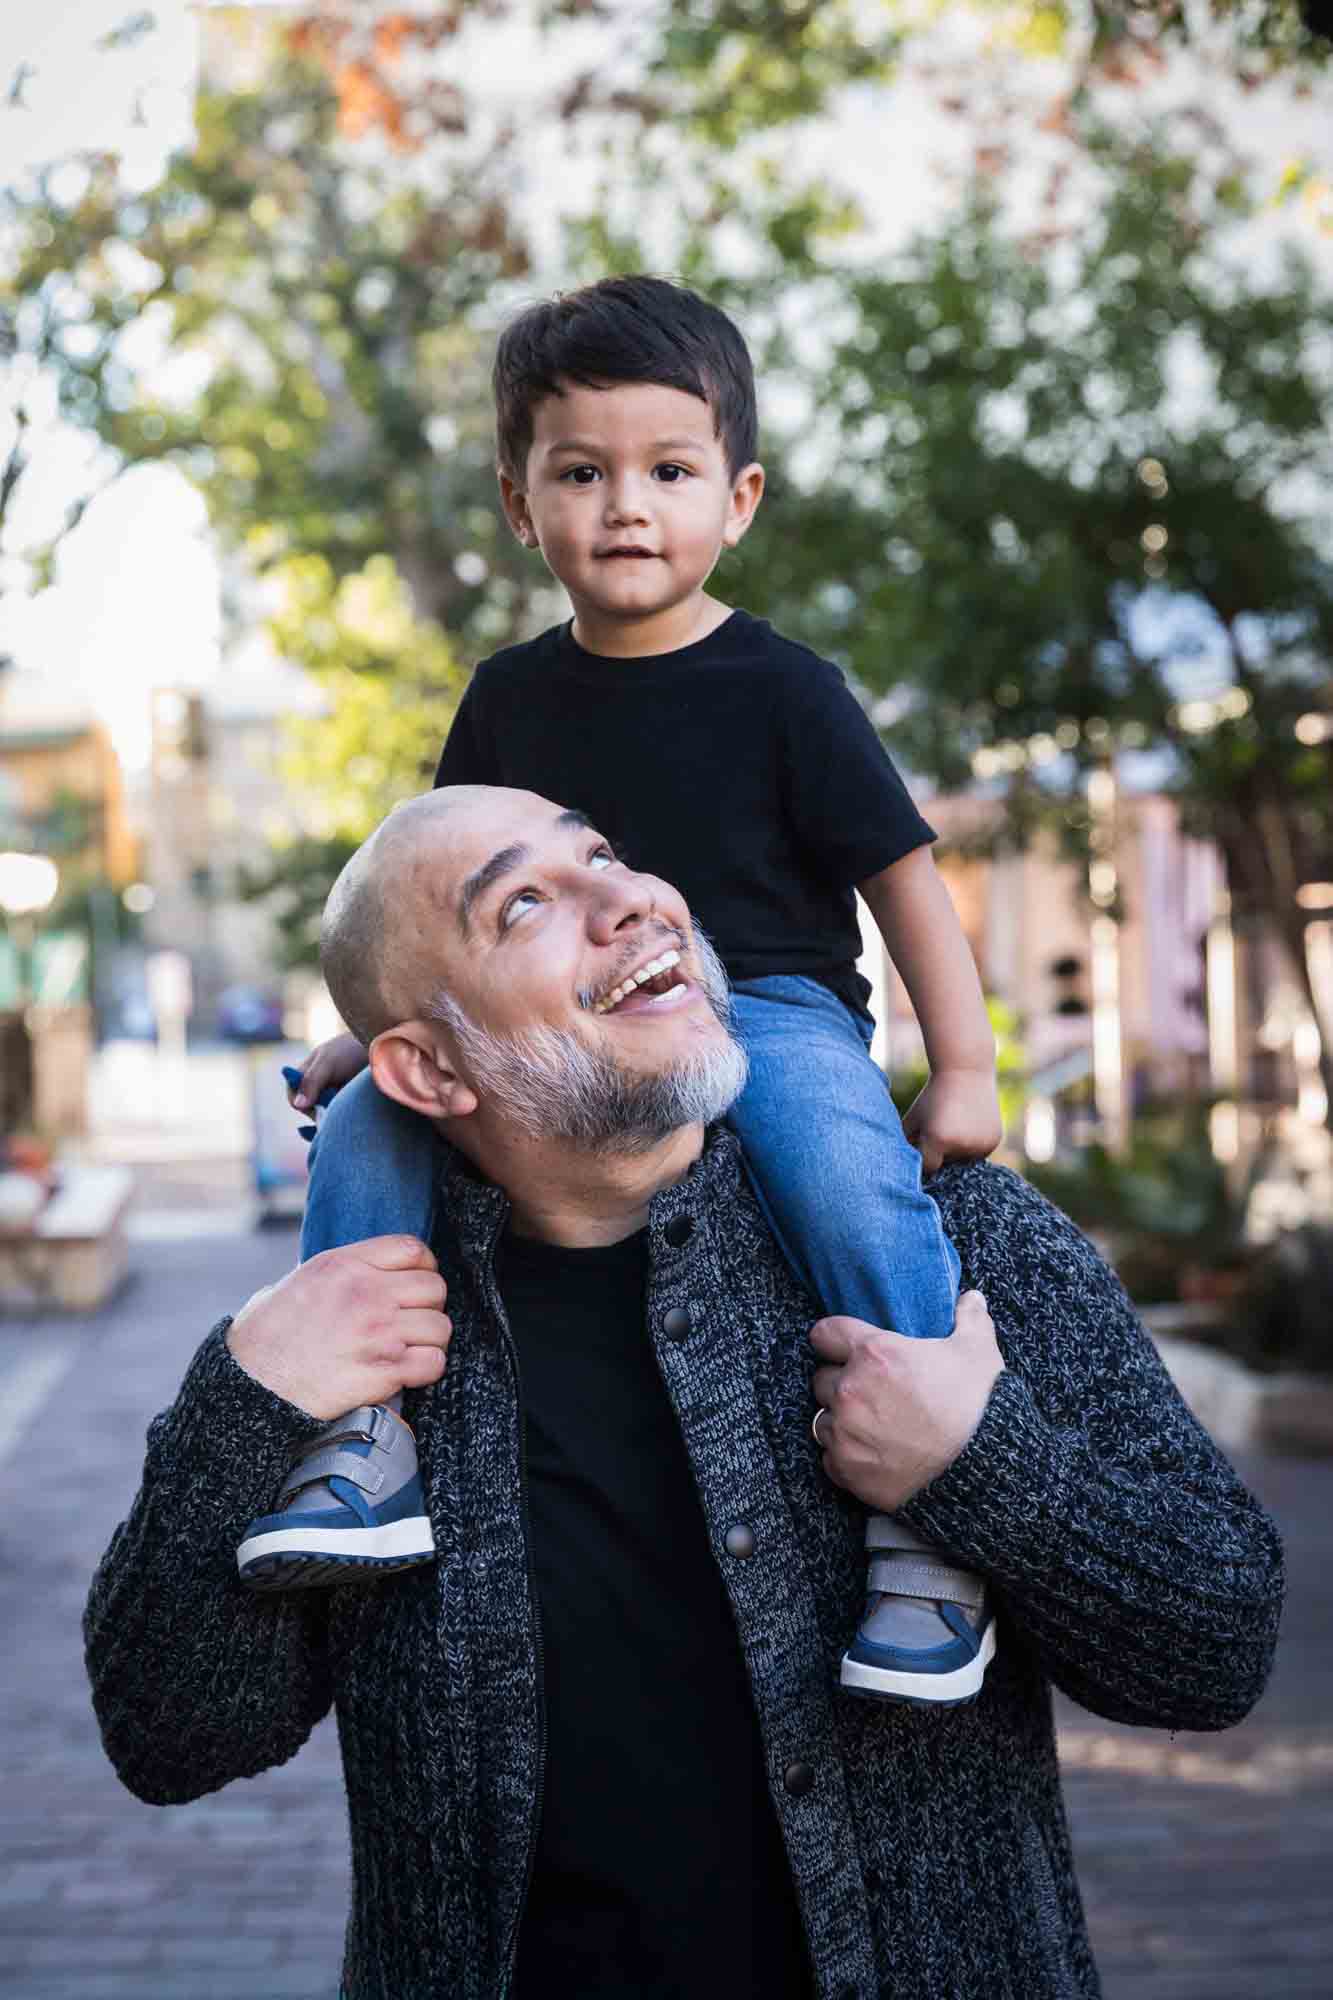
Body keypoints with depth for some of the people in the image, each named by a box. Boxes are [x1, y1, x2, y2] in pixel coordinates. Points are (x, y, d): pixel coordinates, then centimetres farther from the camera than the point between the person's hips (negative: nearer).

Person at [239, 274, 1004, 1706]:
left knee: (850, 1174, -36)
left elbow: (900, 870, 0)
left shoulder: (780, 691, -3)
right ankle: (367, 1444, -16)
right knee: (368, 1122, -17)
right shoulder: (511, 698, 10)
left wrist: (963, 1065, -4)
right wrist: (372, 1027, 12)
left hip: (771, 1007, -4)